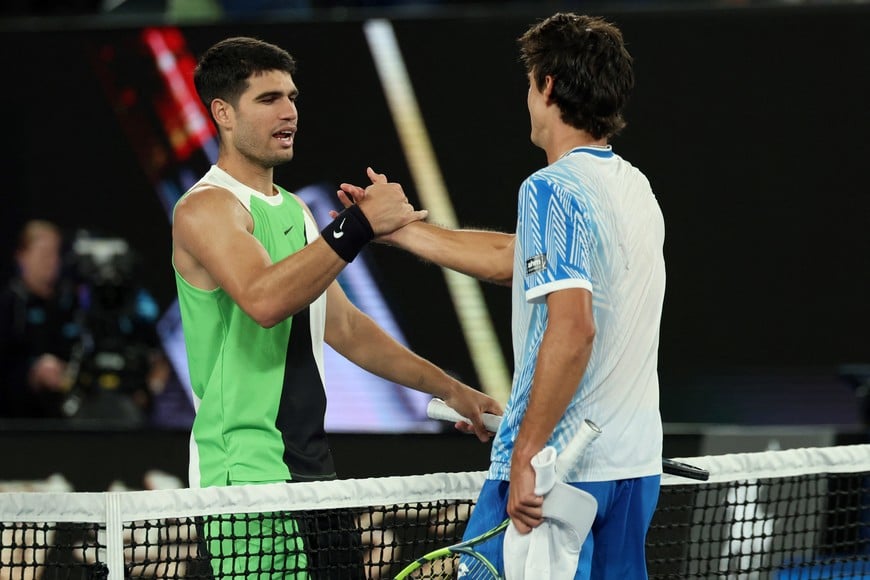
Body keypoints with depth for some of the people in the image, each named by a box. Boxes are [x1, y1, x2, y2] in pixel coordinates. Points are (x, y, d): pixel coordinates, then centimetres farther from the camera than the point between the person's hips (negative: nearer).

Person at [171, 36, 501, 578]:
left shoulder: (294, 210, 18)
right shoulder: (206, 208, -10)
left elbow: (344, 326, 25)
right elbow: (263, 299, -29)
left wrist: (449, 388, 21)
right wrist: (358, 225, -31)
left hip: (314, 468, 9)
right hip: (247, 473, -9)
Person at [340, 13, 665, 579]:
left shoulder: (554, 188, -13)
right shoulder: (634, 187, 14)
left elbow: (572, 329, -24)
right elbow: (511, 256, 24)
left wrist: (527, 455, -23)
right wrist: (396, 226, 30)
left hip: (558, 470, -8)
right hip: (638, 465, 8)